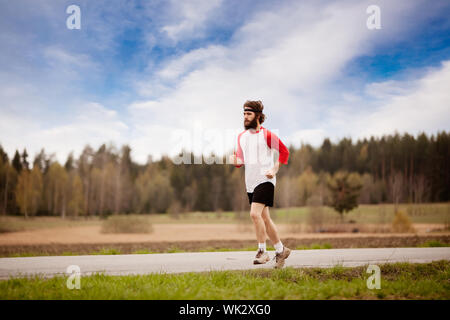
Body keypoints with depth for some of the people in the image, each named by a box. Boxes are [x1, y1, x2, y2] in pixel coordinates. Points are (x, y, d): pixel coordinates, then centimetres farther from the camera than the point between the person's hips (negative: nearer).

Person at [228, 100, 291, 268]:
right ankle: (281, 250, 23)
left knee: (255, 213, -20)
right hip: (250, 183, 7)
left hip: (265, 180, -7)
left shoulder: (266, 134, -6)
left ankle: (262, 251, -8)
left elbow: (284, 151, -2)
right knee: (264, 218, 10)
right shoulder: (241, 136, 13)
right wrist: (230, 158, -7)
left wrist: (274, 170, -11)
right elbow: (239, 161, 15)